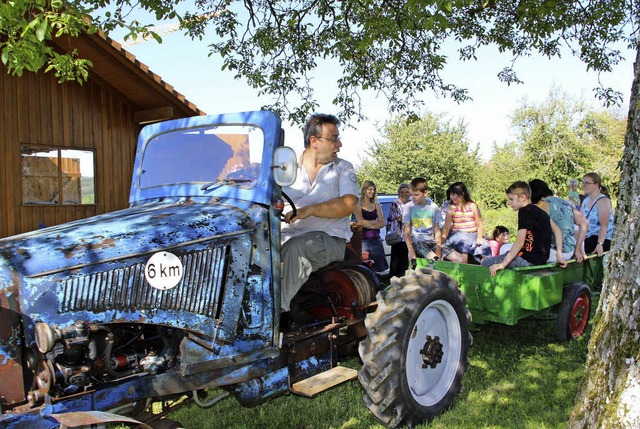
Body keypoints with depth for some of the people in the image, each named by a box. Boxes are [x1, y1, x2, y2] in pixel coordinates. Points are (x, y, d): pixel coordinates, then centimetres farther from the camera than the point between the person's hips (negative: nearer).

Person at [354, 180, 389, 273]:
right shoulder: (358, 205, 1)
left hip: (376, 239, 5)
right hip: (363, 240, -5)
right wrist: (376, 221, 1)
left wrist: (368, 224, -10)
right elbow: (361, 222, -10)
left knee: (379, 268, 1)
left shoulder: (376, 205, 15)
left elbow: (382, 223, 5)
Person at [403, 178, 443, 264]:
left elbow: (437, 230, 8)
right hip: (416, 242, -4)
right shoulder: (408, 207, 1)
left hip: (432, 241, 4)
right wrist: (411, 251, -15)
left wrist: (438, 250, -5)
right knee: (434, 260, -32)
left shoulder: (434, 207, 8)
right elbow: (406, 230, -4)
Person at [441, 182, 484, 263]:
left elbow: (480, 225, 2)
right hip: (457, 236, -1)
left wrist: (479, 238, -10)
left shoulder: (472, 206, 2)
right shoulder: (451, 208, 0)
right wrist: (442, 240, -11)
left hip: (473, 236, 1)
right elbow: (446, 227, -4)